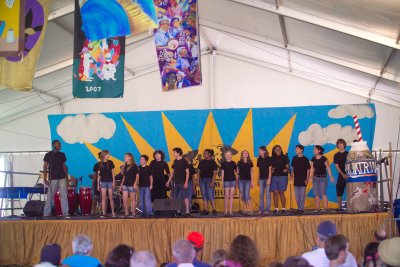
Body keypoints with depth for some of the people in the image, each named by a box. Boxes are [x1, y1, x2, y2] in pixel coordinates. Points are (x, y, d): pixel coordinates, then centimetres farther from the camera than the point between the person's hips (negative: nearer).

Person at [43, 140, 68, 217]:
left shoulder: (62, 155, 12)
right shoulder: (48, 155, 1)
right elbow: (45, 167, 0)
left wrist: (67, 177, 8)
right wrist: (45, 179, -8)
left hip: (62, 178, 3)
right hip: (52, 179, -3)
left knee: (64, 196, -2)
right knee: (50, 197, 0)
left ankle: (65, 213, 0)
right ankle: (46, 213, 6)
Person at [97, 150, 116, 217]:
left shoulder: (110, 162, 3)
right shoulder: (100, 164, 3)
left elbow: (112, 172, 5)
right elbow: (98, 175, 6)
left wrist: (114, 182, -2)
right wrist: (98, 184, 3)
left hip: (110, 182, 0)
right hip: (103, 182, 0)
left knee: (111, 198, 1)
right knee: (103, 198, -1)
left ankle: (113, 212, 8)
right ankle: (103, 213, 0)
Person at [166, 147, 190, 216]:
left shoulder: (184, 161, -8)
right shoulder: (175, 161, 10)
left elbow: (187, 172, -9)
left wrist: (186, 182, -16)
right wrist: (169, 181, 14)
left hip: (183, 182, -7)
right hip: (176, 182, 7)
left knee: (185, 197, -9)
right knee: (176, 197, 8)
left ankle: (187, 211, -8)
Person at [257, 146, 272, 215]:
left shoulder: (268, 159, -5)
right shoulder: (259, 159, 10)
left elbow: (270, 169, -6)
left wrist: (269, 179, -13)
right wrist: (258, 179, 12)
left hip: (267, 178, -5)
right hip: (261, 178, 5)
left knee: (268, 194, -2)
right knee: (261, 194, 4)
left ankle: (267, 209, 2)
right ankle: (261, 209, 7)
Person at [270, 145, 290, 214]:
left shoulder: (284, 157, 6)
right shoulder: (272, 158, 12)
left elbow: (287, 166, 5)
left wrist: (286, 169, -14)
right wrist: (271, 170, -3)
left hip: (282, 176, -3)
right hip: (274, 176, 3)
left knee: (281, 193, -7)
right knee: (275, 193, 0)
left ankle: (283, 208, -1)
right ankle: (276, 209, 4)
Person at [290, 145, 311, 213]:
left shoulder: (305, 159, -4)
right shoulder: (294, 158, 6)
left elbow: (308, 170, -2)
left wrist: (307, 179, -8)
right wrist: (292, 175, 4)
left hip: (303, 180, -4)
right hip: (296, 180, 4)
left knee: (302, 195, -4)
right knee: (297, 195, 7)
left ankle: (301, 209, 0)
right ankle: (299, 208, 16)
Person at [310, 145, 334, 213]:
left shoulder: (324, 159, -8)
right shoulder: (313, 159, 7)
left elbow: (328, 168, -5)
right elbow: (312, 169, 11)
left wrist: (331, 177, -9)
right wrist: (310, 177, 6)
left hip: (323, 178, -5)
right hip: (315, 178, 5)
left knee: (323, 193, -9)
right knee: (316, 194, 4)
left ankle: (325, 208, -5)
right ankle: (317, 208, 8)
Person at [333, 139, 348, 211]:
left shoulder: (348, 154, 5)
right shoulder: (336, 155, 8)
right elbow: (337, 166, 2)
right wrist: (343, 174, -11)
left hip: (349, 175, -1)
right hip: (341, 175, 1)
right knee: (339, 192, -2)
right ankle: (339, 207, 2)